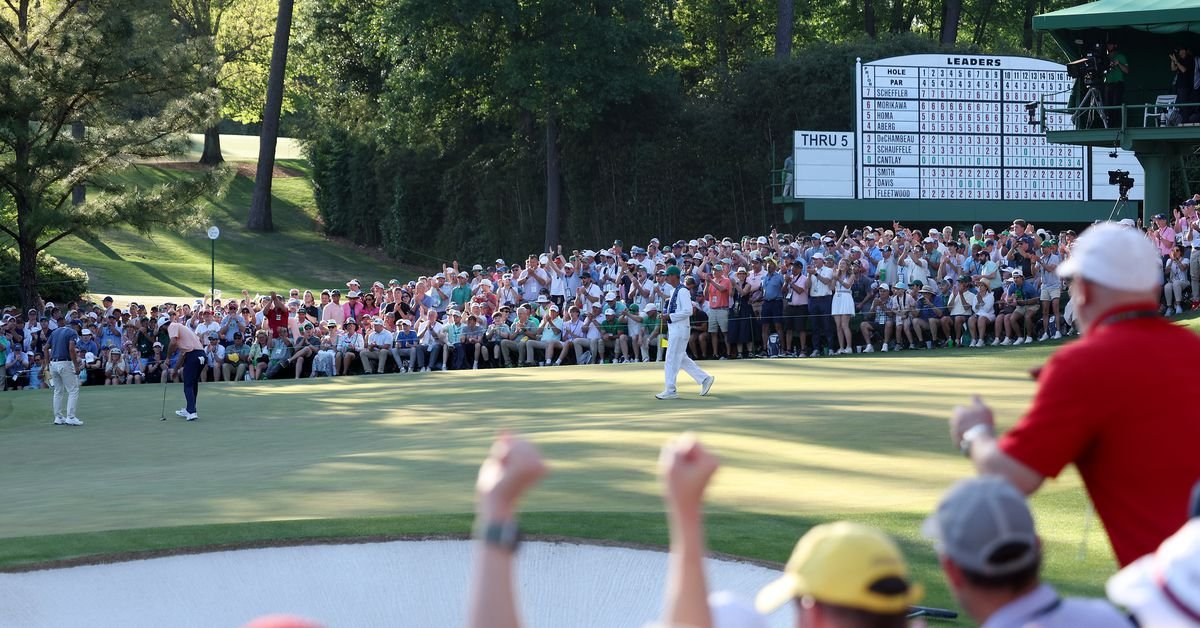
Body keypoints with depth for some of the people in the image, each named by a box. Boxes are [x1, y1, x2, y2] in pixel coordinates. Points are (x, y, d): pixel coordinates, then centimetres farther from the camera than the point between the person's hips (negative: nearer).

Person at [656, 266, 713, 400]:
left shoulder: (682, 291, -15)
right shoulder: (673, 291, 15)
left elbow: (688, 311, -22)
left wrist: (670, 316, -20)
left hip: (680, 329, -10)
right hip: (673, 329, 10)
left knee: (671, 359, -7)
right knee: (681, 359, 14)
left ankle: (670, 390, -3)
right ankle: (704, 378, 20)